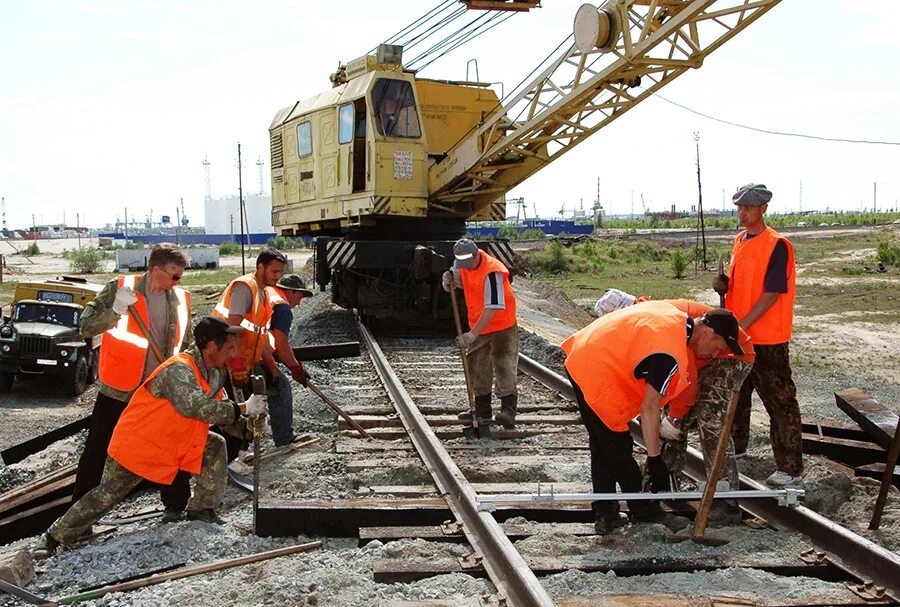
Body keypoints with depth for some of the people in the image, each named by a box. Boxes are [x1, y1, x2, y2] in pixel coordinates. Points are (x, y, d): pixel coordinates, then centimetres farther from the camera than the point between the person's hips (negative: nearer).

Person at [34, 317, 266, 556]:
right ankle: (54, 536, 14)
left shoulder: (216, 373, 1)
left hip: (175, 441, 8)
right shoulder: (178, 370, -30)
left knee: (215, 447, -3)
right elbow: (198, 407, -42)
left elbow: (217, 406, 9)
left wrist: (244, 419, -10)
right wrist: (243, 409, -35)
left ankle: (203, 508, 5)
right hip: (136, 443, -8)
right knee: (106, 496, -2)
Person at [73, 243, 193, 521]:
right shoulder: (120, 288, -9)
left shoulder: (180, 299, 1)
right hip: (119, 388, -2)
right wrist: (115, 311, -28)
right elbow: (86, 327, -12)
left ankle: (176, 503, 22)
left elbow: (187, 342, 13)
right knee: (98, 450, 6)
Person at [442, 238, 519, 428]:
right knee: (477, 369, 14)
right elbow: (459, 281, 14)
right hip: (478, 326, 8)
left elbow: (492, 309, -33)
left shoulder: (492, 272, -30)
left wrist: (472, 334, -35)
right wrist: (449, 280, -13)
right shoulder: (462, 264, -6)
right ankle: (482, 410, 26)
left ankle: (509, 411, -18)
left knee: (504, 368, -14)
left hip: (501, 326, -8)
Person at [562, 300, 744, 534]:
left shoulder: (674, 314, 4)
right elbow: (649, 409, -23)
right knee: (619, 449, 2)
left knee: (601, 446, 16)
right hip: (597, 376, -11)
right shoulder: (670, 356, -23)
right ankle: (645, 512, 14)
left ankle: (604, 515, 22)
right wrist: (655, 460, -17)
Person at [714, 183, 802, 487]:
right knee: (736, 393, 20)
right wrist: (723, 285, -2)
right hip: (738, 336, 8)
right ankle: (735, 445, 37)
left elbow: (771, 294, -19)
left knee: (779, 401, -1)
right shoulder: (740, 241, 10)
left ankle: (789, 465, 5)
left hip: (768, 339, -8)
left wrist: (741, 325, -22)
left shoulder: (777, 245, -15)